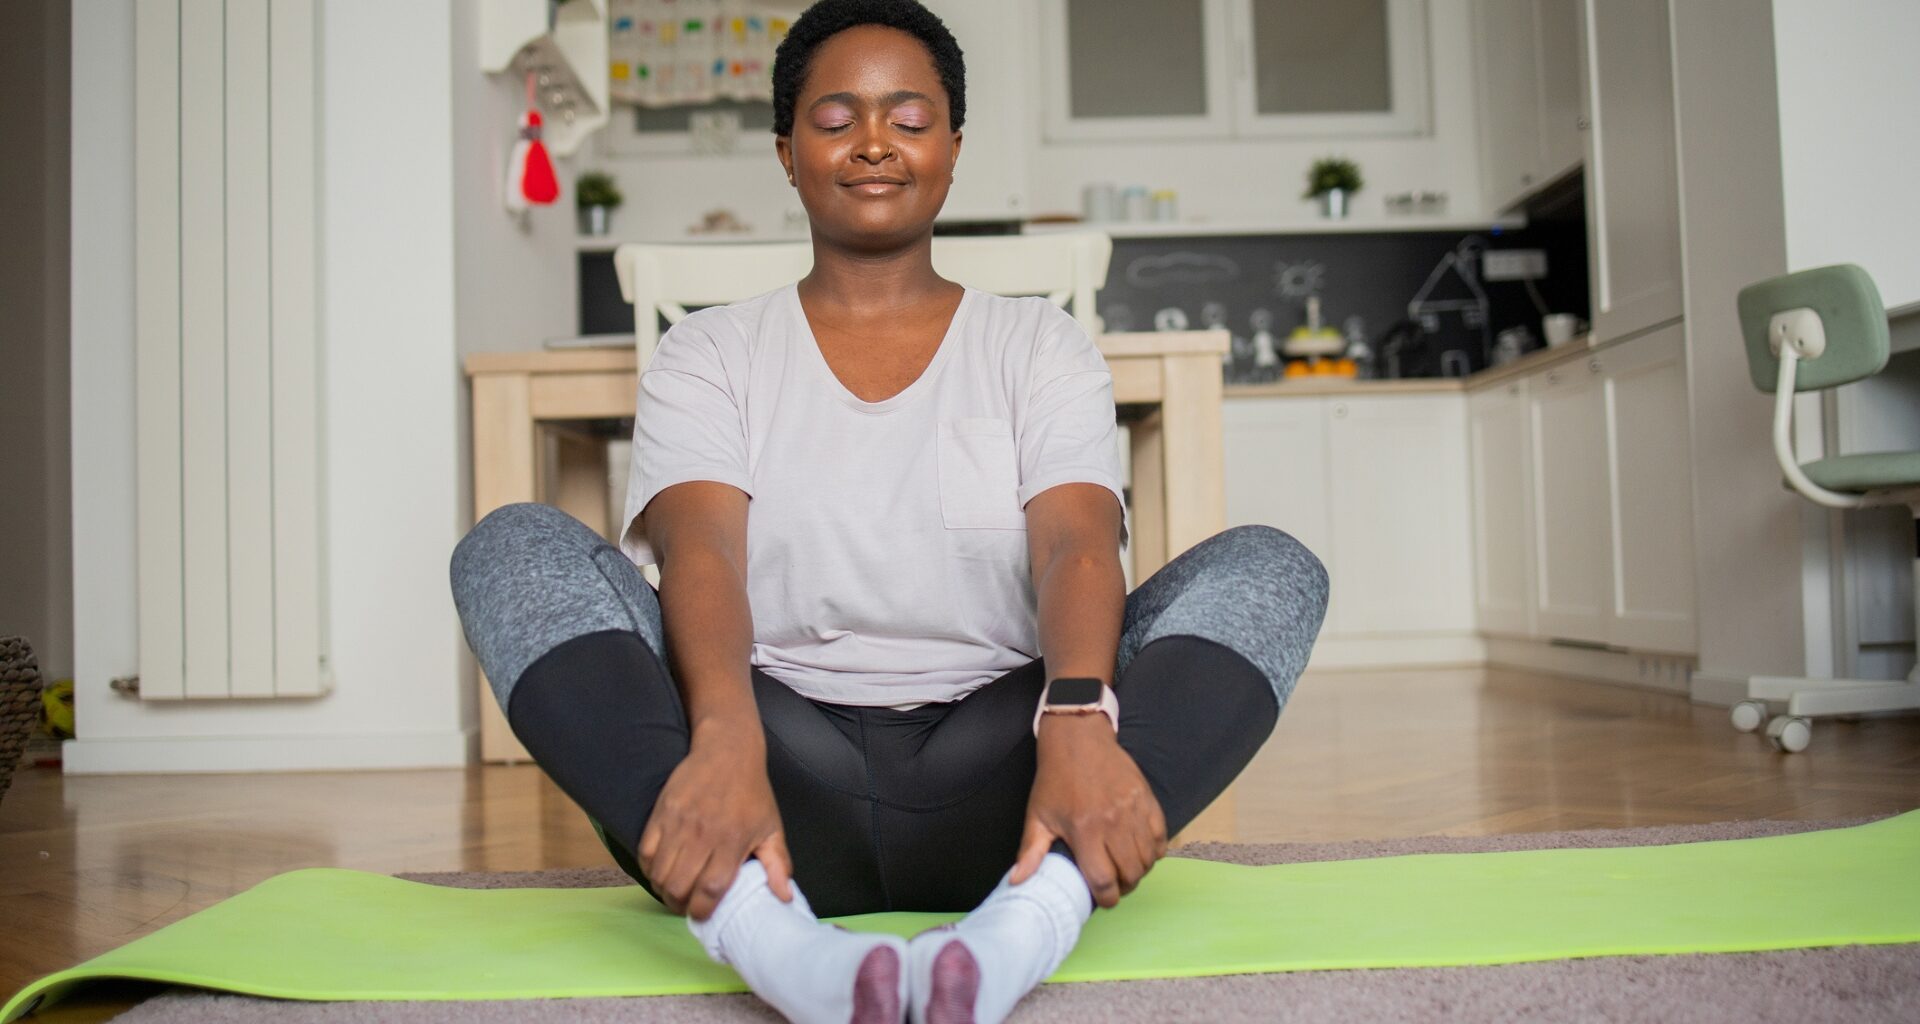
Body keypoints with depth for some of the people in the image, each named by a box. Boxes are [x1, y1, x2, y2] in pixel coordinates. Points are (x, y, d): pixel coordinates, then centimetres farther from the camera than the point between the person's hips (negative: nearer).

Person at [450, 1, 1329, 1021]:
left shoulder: (1038, 345, 13)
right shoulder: (709, 354, 12)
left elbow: (1078, 546, -6)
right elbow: (700, 552, -8)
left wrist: (1078, 722, -28)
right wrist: (723, 742, -30)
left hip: (986, 797, 1)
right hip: (781, 784, 0)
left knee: (1270, 567, -19)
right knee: (512, 548, -19)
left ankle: (1017, 931, -44)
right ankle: (771, 940, -42)